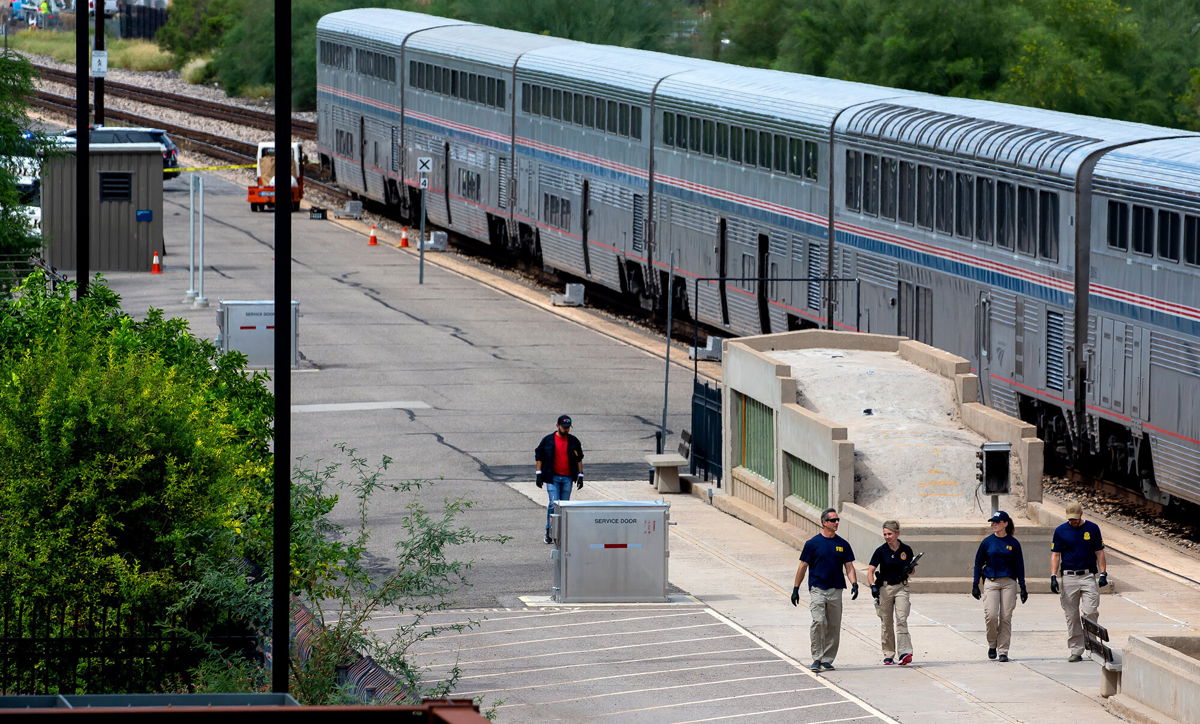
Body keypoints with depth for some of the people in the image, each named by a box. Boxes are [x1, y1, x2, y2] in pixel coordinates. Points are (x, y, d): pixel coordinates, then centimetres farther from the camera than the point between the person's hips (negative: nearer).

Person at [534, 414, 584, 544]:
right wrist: (538, 474, -3)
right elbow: (539, 457, 4)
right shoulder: (548, 440, 0)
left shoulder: (574, 441, 7)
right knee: (554, 504, -12)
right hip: (552, 477, -3)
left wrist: (580, 476, 9)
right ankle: (549, 531, -3)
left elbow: (579, 459, 14)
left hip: (567, 478, 3)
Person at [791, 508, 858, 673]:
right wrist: (795, 589, 2)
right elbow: (802, 566, 4)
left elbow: (849, 567, 10)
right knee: (819, 621, -18)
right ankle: (817, 658, -12)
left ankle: (827, 659, 13)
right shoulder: (813, 543, 0)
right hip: (817, 589, -4)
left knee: (834, 626, 4)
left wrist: (854, 584, -7)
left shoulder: (843, 544, 10)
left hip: (836, 590, 4)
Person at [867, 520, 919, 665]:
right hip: (885, 587, 0)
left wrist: (909, 570, -11)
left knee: (901, 619, -13)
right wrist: (873, 586, -24)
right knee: (887, 623, 6)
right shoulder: (881, 551, -6)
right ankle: (888, 654, 16)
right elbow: (870, 571, -9)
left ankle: (904, 653, -20)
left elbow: (910, 571, 12)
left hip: (901, 587, 0)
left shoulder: (906, 550, 0)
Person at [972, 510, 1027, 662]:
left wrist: (1023, 588, 5)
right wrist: (975, 585, 5)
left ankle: (1003, 651, 3)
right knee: (991, 615, -12)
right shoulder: (987, 542, 6)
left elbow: (1019, 567, 8)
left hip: (1009, 582, 0)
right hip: (990, 581, 0)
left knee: (1006, 617, -3)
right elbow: (978, 564, 11)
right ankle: (992, 644, 10)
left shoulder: (1013, 543, 5)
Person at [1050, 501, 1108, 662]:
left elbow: (1099, 552, 9)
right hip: (1068, 578, 1)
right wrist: (1053, 576, -5)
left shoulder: (1092, 528, 6)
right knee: (1072, 616, 1)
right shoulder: (1060, 531, 6)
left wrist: (1103, 574, -1)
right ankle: (1076, 651, 6)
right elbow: (1055, 555, 6)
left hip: (1089, 576, -1)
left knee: (1090, 612, -14)